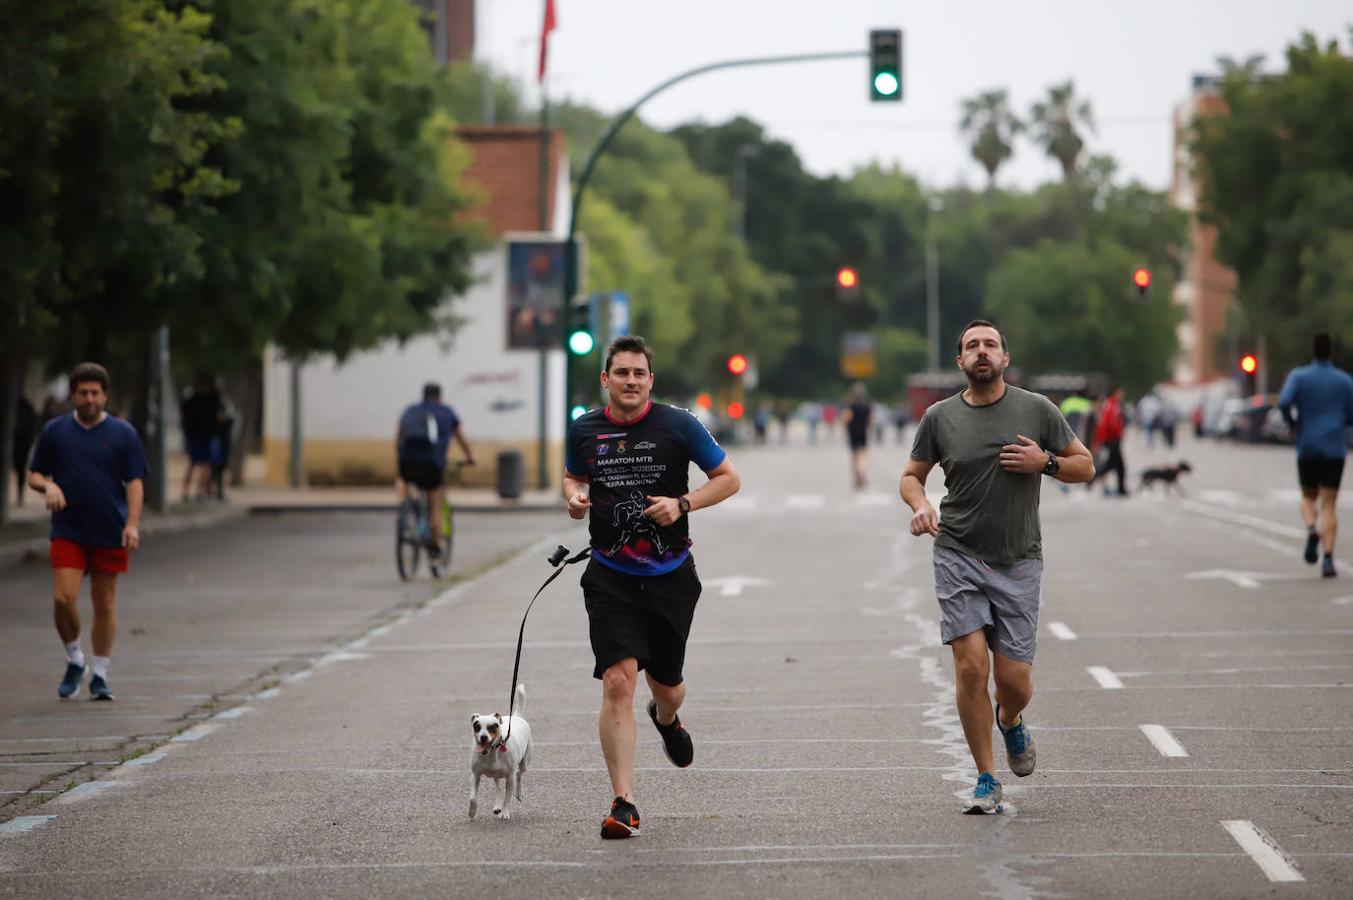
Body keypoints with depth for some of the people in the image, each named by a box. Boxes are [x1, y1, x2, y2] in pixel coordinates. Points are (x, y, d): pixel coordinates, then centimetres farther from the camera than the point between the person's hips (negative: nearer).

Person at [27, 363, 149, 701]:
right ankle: (74, 661, 10)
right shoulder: (54, 431, 6)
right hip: (68, 531, 0)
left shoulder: (123, 434, 3)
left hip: (110, 534, 0)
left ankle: (100, 676, 13)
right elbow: (34, 475, 12)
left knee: (104, 604, 4)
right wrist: (48, 486, -11)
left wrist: (132, 524, -12)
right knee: (64, 598, -12)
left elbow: (134, 482, 1)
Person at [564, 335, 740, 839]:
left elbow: (729, 479, 2)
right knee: (618, 682, -15)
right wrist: (575, 497, -3)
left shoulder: (678, 425, -5)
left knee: (665, 684, 14)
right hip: (610, 579, 0)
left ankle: (666, 718, 55)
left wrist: (682, 504, -14)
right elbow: (573, 476, 21)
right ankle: (623, 804, -13)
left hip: (670, 577, 0)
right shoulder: (584, 430, 2)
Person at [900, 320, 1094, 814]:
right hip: (959, 556, 0)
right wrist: (920, 505, -8)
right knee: (971, 667, -12)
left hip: (1018, 562, 0)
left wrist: (1045, 462, -10)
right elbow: (912, 474, 14)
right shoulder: (940, 417, 2)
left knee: (1014, 680, -2)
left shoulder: (1036, 410, 2)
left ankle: (1010, 723, 36)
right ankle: (986, 780, 1)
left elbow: (1085, 465, 10)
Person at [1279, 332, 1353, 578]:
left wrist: (1292, 423, 5)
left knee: (1309, 499, 19)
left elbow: (1284, 402, -16)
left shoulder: (1298, 376, 0)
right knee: (1329, 507, -1)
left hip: (1307, 449, 0)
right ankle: (1328, 560, -16)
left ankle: (1312, 530, -15)